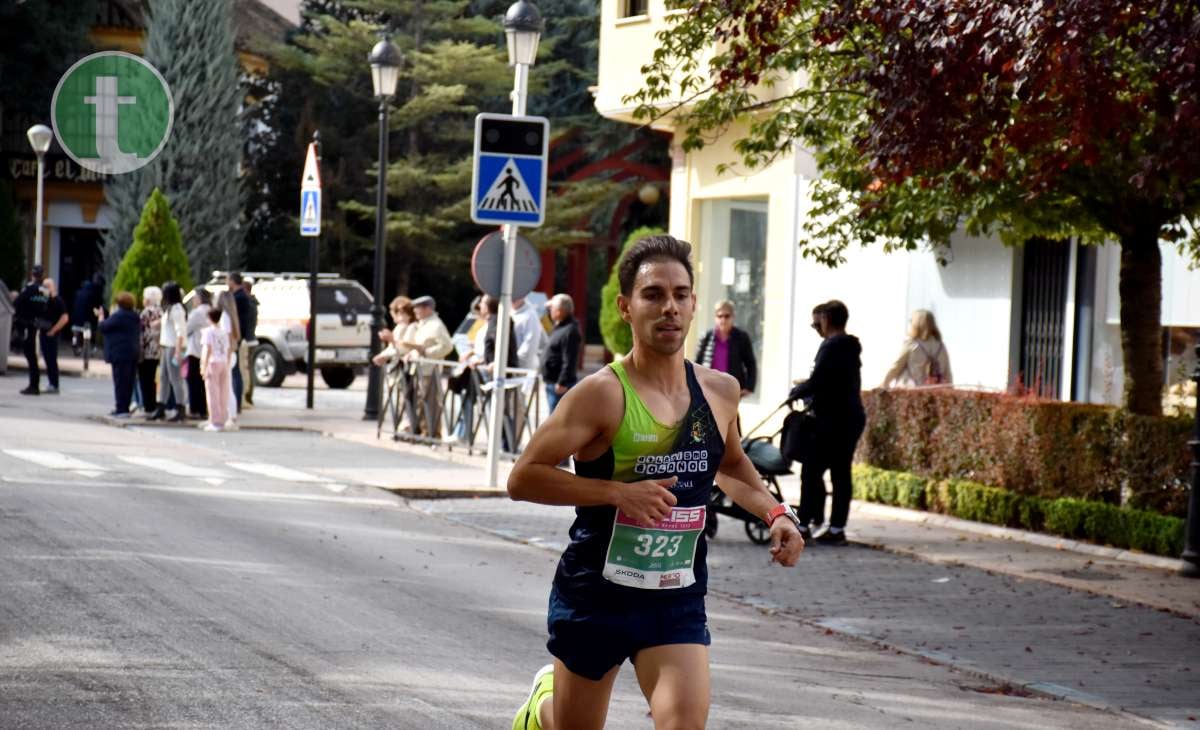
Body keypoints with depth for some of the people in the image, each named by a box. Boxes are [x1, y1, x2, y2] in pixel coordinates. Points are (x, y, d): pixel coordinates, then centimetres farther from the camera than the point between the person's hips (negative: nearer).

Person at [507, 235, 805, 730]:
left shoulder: (720, 392, 1)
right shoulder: (602, 394, -16)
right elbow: (522, 479, -18)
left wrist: (773, 512, 5)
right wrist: (619, 491, -26)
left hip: (677, 602, 3)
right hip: (594, 596, -3)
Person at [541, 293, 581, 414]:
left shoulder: (570, 331, -19)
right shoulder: (559, 328, 14)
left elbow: (569, 362, -23)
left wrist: (562, 383, -24)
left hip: (561, 386, -11)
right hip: (553, 383, 11)